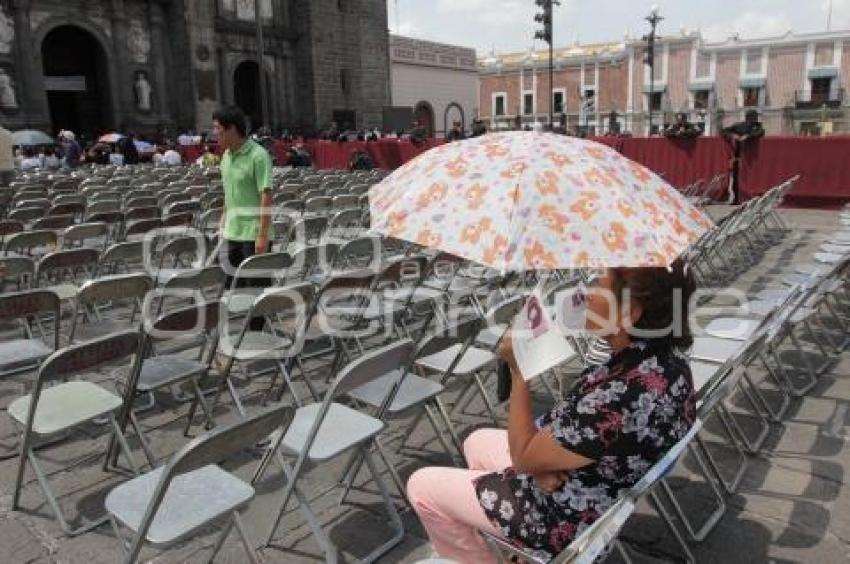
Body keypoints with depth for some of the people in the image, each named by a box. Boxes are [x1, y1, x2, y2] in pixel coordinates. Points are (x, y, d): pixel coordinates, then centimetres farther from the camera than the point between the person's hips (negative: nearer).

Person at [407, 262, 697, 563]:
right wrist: (545, 461, -13)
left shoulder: (622, 396, -38)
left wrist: (519, 372, -19)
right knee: (478, 442, 27)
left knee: (422, 486, 5)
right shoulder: (665, 355, -10)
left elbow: (523, 457, -24)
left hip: (572, 517, -8)